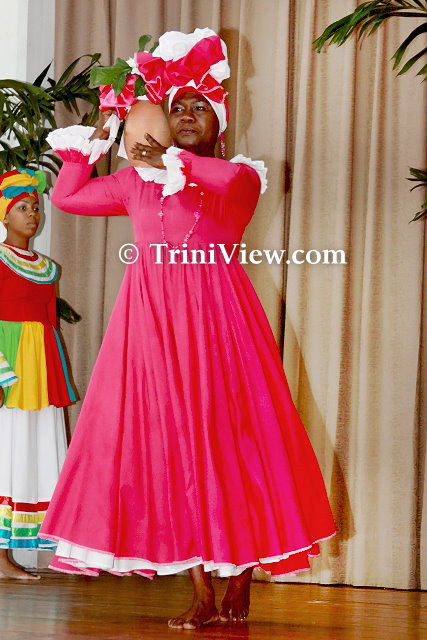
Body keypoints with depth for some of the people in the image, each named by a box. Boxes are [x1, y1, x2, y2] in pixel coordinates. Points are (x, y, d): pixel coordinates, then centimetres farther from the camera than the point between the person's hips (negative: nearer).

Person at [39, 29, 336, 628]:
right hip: (152, 318, 3)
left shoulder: (238, 175, 7)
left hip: (215, 314, -3)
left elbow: (236, 178, -18)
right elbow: (65, 195, 24)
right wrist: (99, 134, 19)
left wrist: (167, 159, -16)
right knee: (169, 444, -2)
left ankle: (240, 582, 6)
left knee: (227, 439, -6)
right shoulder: (136, 181, 18)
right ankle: (202, 595, 1)